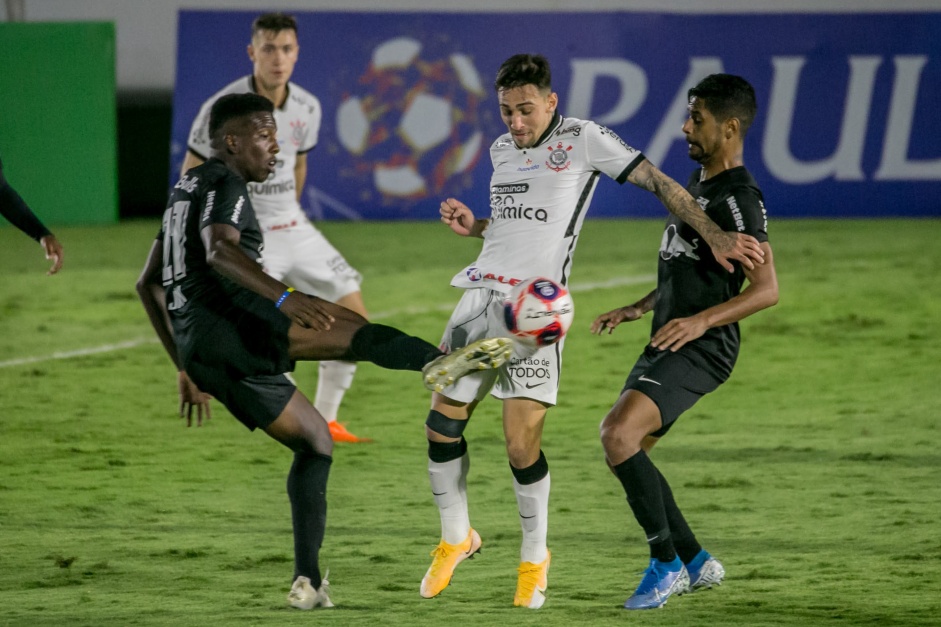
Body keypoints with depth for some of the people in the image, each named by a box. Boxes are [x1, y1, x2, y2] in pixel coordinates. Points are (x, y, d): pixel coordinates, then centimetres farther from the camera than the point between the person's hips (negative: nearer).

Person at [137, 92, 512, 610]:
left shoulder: (185, 190, 29)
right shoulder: (224, 184, 0)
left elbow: (149, 284, 34)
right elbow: (218, 251, -22)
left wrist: (186, 368, 36)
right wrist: (284, 296, -36)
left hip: (199, 352, 9)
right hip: (227, 323, -9)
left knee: (315, 441, 17)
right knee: (351, 328, -25)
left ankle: (307, 581, 10)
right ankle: (437, 361, -55)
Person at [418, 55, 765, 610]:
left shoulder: (583, 139, -2)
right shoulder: (502, 149, 17)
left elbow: (658, 183, -2)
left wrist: (716, 237, -9)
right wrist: (473, 226, 10)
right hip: (481, 294, 6)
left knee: (522, 447, -11)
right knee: (442, 425, 3)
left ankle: (535, 557, 11)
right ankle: (456, 537, 25)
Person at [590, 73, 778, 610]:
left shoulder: (738, 201, -16)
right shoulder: (699, 183, 16)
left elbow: (766, 288, -24)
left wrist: (701, 321, -34)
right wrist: (638, 309, 23)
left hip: (700, 349, -10)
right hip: (668, 343, 10)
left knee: (619, 435, -25)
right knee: (623, 449, 12)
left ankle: (667, 563, -13)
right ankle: (697, 564, 23)